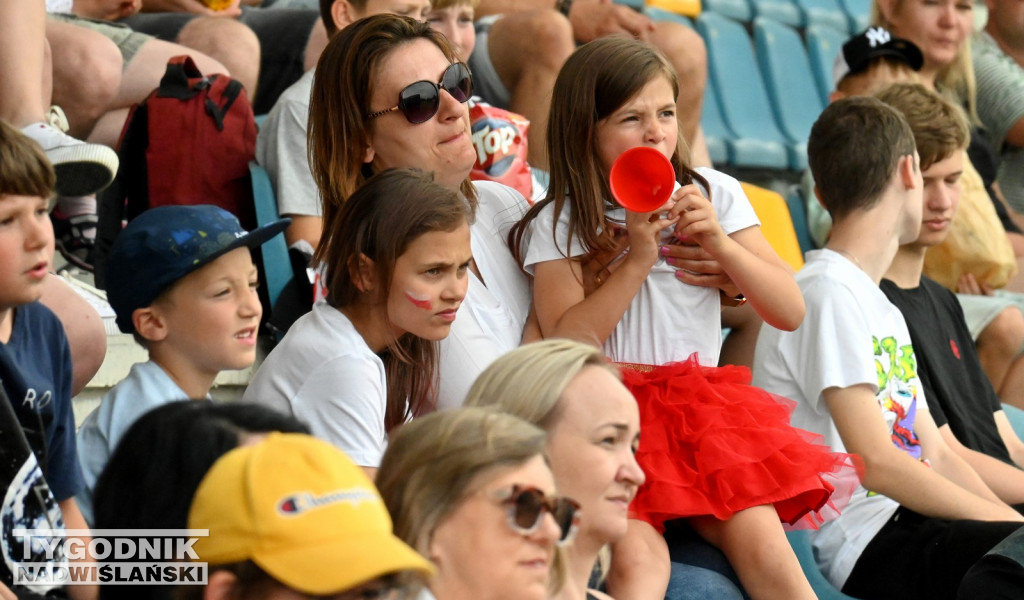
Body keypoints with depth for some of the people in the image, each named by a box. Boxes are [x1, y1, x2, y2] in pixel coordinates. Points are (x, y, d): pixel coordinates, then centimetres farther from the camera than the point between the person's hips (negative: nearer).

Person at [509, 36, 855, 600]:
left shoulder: (714, 194, 11)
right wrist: (637, 259, -10)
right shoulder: (557, 225, 5)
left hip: (704, 400, 2)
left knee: (761, 544, -24)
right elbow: (567, 343, -6)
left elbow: (790, 312, 9)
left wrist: (720, 243, -5)